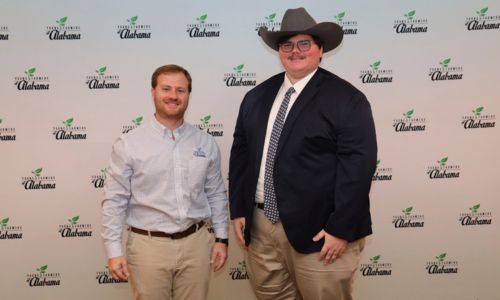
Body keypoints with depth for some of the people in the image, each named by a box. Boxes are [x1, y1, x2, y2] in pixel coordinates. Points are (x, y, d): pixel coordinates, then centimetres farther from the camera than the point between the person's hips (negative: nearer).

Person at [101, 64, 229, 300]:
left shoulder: (206, 143, 3)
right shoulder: (128, 144, -6)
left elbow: (216, 195, 9)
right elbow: (114, 201, -5)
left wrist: (221, 238, 7)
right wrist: (114, 251, -7)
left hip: (196, 243, 3)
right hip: (149, 245, -2)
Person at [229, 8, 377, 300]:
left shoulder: (346, 99, -8)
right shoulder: (257, 97, 10)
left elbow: (358, 166, -14)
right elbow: (241, 153, 13)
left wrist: (340, 229, -17)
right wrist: (238, 210, 8)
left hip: (318, 232, -5)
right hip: (259, 226, 5)